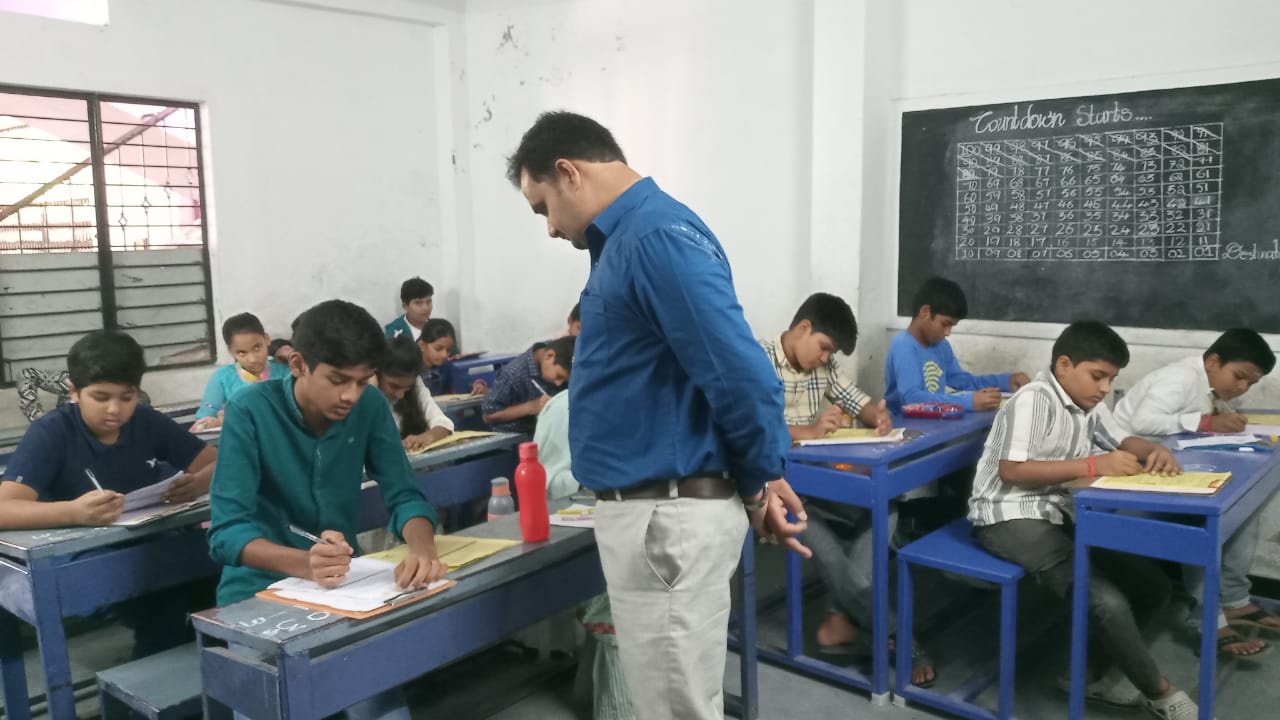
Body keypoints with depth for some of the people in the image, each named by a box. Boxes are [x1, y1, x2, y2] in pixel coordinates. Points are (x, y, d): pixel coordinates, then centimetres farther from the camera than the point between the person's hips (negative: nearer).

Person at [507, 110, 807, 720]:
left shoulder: (658, 235, -19)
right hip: (649, 508, 10)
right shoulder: (626, 238, 13)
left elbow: (739, 372, -25)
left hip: (670, 516, -10)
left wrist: (758, 482, -9)